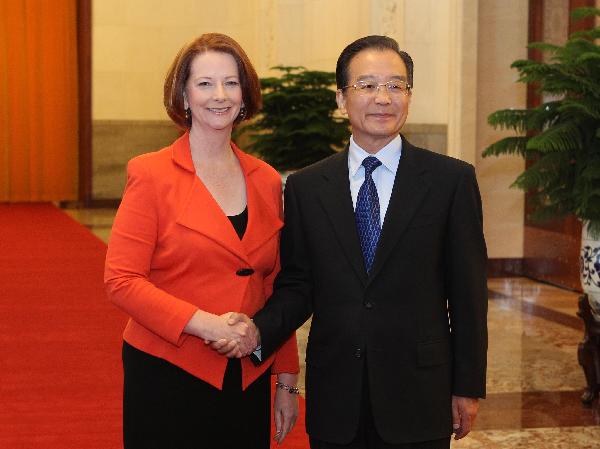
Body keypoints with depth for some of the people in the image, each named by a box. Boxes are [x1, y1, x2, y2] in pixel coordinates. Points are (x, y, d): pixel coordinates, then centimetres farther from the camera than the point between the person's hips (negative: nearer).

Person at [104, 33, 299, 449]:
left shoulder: (267, 181, 7)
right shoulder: (152, 174, -6)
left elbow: (275, 287, 12)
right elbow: (121, 279, -11)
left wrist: (287, 381, 9)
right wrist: (205, 324, -21)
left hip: (249, 379, 4)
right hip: (169, 373, -4)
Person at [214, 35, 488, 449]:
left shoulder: (452, 179, -2)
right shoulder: (306, 187, 5)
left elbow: (468, 291, -1)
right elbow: (297, 285, 5)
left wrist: (469, 387, -1)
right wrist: (259, 329, -15)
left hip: (418, 398, -1)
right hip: (336, 399, 2)